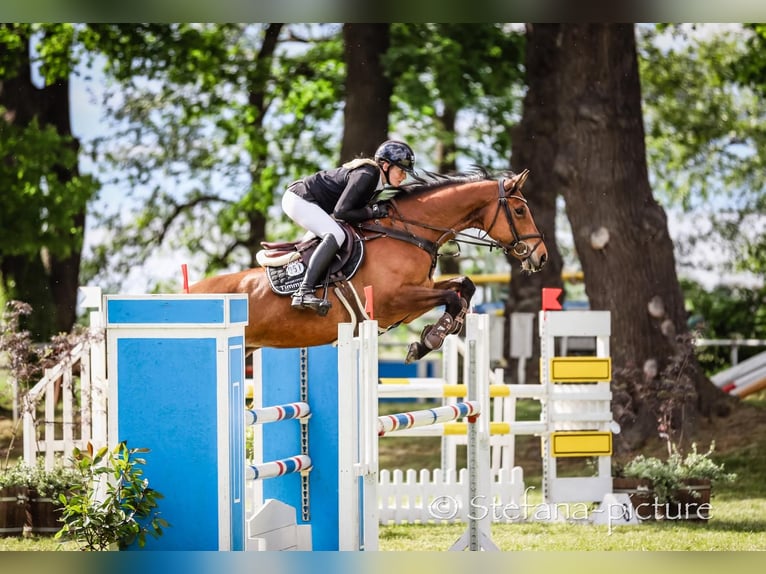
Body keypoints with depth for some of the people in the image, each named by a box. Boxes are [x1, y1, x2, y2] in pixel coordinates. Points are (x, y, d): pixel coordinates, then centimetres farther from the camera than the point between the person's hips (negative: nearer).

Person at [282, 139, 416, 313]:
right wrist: (374, 211, -20)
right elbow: (340, 212, -27)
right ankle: (303, 292, -36)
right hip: (298, 199, -11)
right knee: (335, 235, -27)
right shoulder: (366, 176, -24)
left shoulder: (375, 176, 5)